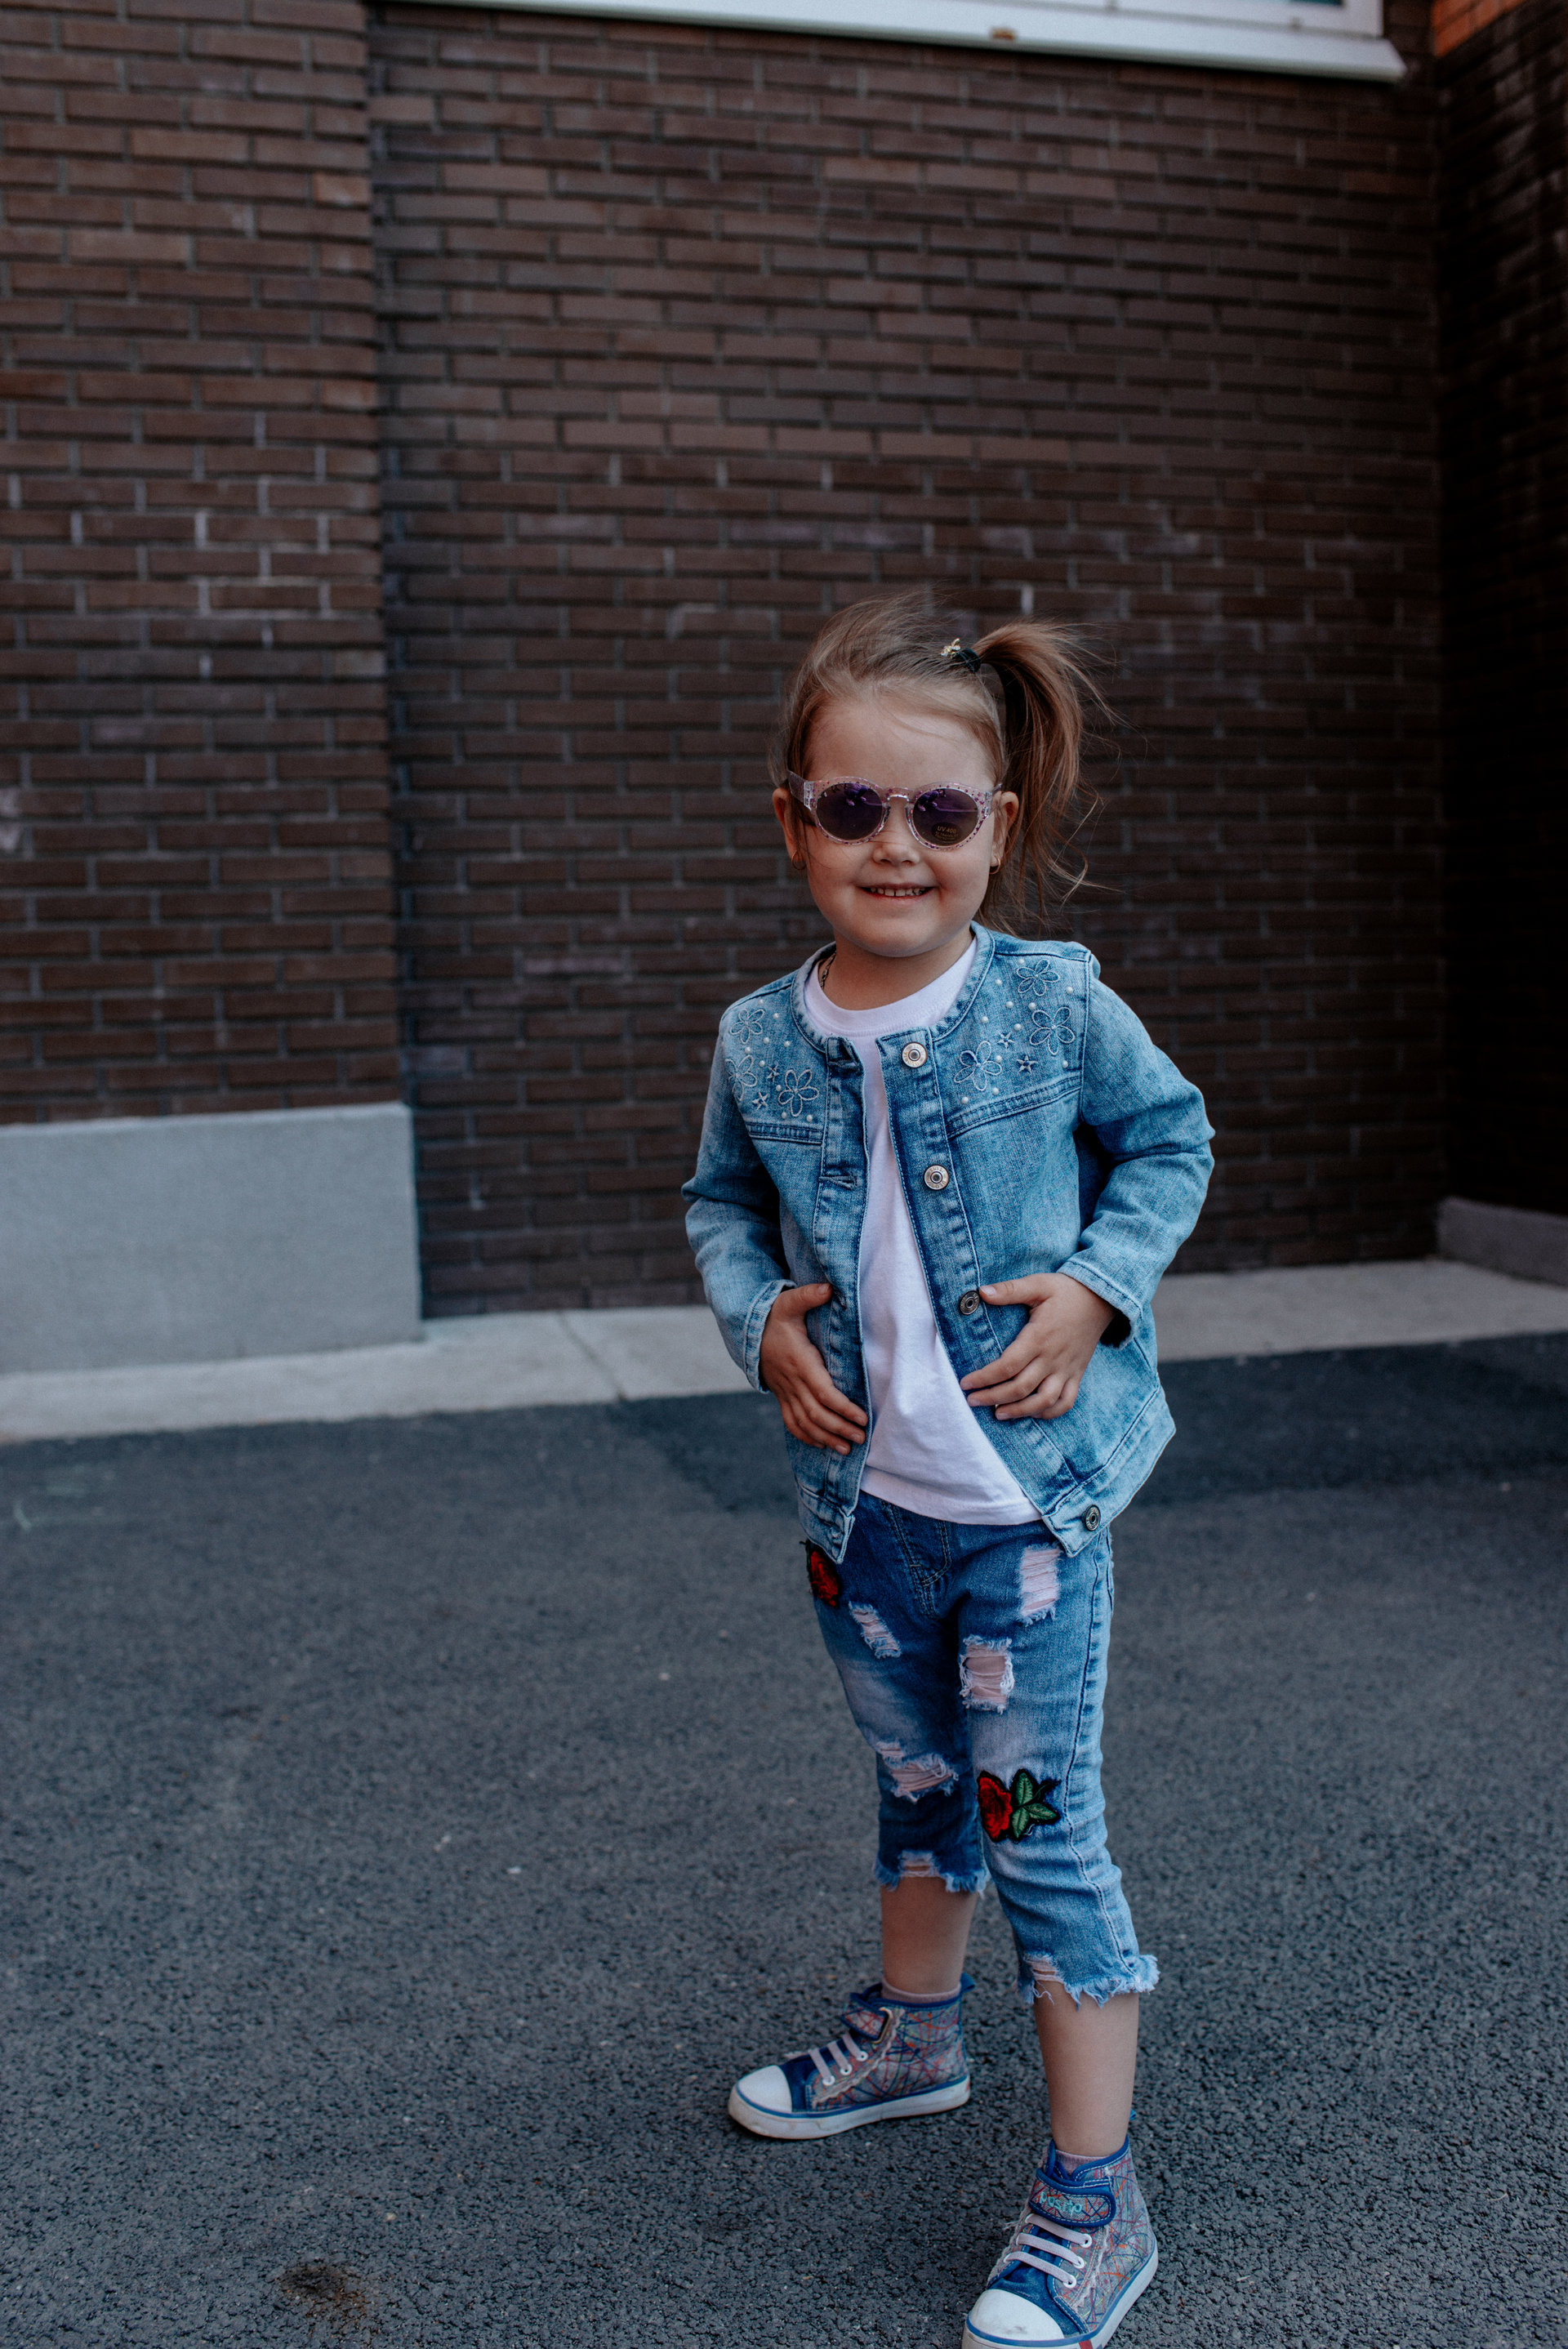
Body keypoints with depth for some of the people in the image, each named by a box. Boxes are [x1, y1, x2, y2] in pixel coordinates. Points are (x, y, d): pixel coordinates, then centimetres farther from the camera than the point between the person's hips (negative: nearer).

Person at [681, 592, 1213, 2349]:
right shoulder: (761, 1043, -3)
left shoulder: (1055, 1005, -12)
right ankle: (914, 2032, 49)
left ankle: (1090, 2203, 18)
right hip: (863, 1495, 4)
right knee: (919, 1782, 24)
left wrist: (1097, 1288, -11)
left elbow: (1170, 1137, 3)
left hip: (1030, 1492, -4)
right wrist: (756, 1316, -5)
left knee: (1042, 1828, 2)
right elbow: (723, 1199, 13)